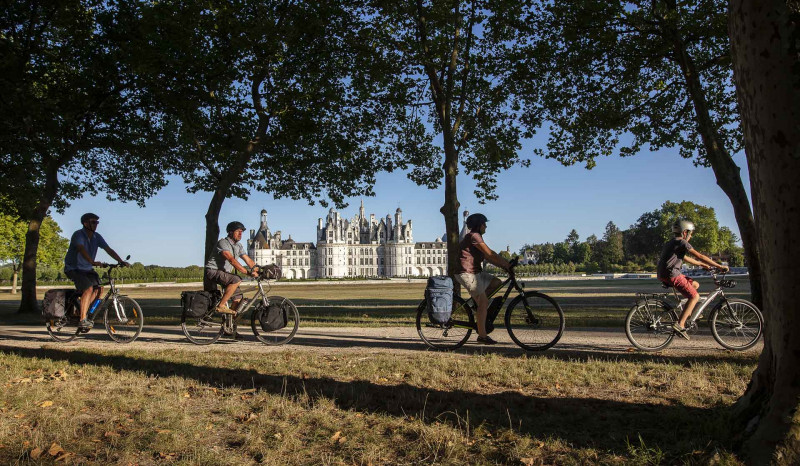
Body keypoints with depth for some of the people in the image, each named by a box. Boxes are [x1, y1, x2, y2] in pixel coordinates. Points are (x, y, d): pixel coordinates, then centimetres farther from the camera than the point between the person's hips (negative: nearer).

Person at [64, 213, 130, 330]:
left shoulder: (96, 237, 2)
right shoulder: (78, 235, -18)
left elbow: (109, 250, -3)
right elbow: (82, 249, -35)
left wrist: (121, 262, -15)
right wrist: (93, 262, -50)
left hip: (87, 269, 7)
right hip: (74, 268, -7)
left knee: (99, 289, -10)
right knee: (88, 289, -25)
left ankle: (83, 312, 6)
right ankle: (82, 320, -20)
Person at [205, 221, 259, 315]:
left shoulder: (238, 246, 9)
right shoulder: (223, 243, -18)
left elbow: (248, 260, 8)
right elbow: (232, 260, -29)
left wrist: (258, 270, -7)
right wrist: (248, 273, -35)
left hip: (224, 273, 8)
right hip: (213, 271, -8)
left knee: (238, 297, -4)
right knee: (236, 280, -32)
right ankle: (221, 306, -23)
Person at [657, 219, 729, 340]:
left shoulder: (671, 243, 24)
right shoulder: (682, 242, -5)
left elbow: (686, 258, 35)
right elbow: (699, 256, -9)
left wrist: (702, 265, 42)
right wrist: (720, 266, -5)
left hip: (664, 275, 10)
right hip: (671, 274, -10)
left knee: (695, 285, 19)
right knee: (694, 296, -6)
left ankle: (688, 313, 18)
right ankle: (680, 324, -15)